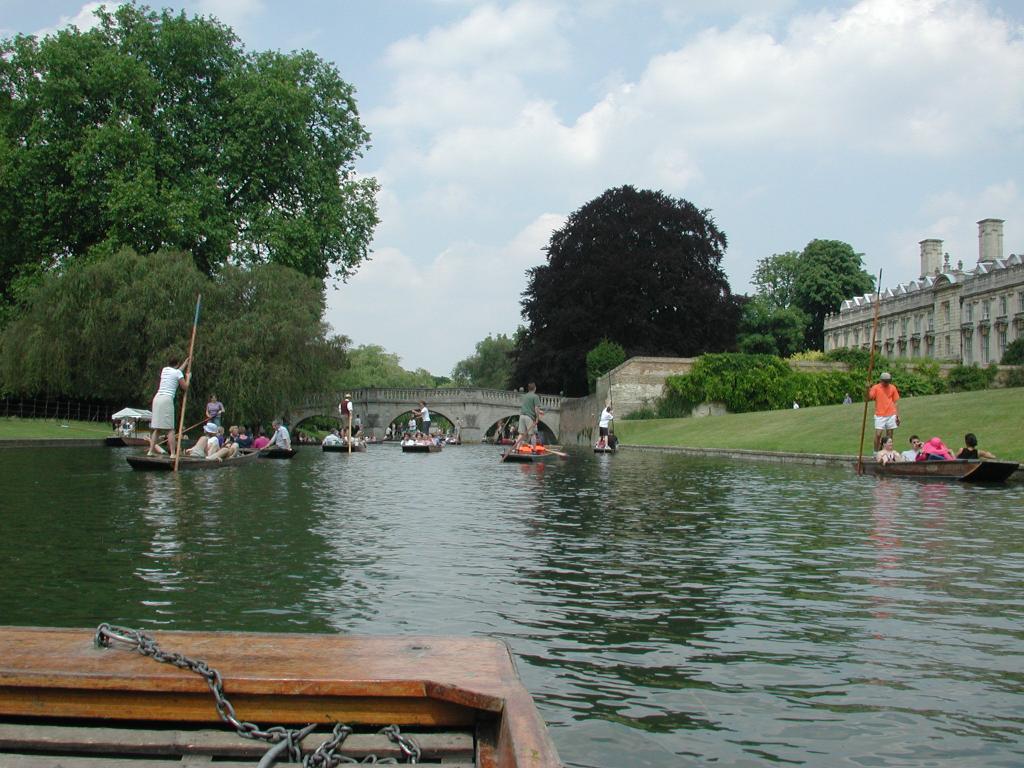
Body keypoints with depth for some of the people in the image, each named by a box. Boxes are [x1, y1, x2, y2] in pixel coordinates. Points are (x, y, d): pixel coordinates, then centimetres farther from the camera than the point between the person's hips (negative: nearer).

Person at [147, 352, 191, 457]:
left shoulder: (165, 369, 18)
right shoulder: (178, 373, -1)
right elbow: (185, 387, 3)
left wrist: (185, 363, 49)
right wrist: (188, 377, 20)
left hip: (157, 398, 7)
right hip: (167, 399, -7)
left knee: (155, 428, 9)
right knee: (170, 429, -6)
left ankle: (151, 451, 6)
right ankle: (172, 453, -9)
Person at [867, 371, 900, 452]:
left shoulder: (892, 388, 7)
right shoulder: (876, 388, 0)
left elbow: (895, 402, 10)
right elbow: (869, 398, -12)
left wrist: (898, 416, 7)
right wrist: (867, 389, -29)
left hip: (891, 415, 2)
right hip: (880, 416, -2)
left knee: (889, 436, 5)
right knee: (878, 434, -10)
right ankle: (876, 453, -1)